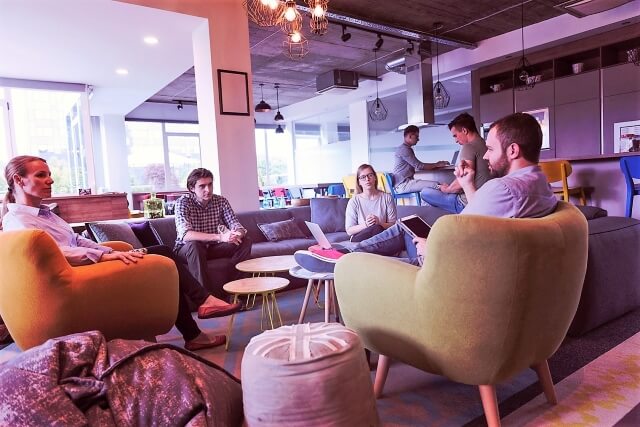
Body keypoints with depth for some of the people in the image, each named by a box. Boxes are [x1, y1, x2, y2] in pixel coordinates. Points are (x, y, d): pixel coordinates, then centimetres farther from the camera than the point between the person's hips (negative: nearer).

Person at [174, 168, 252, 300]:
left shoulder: (221, 201, -5)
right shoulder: (183, 202, -17)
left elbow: (237, 226, -11)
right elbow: (185, 234, -33)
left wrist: (238, 234, -38)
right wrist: (220, 237, -44)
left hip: (213, 248, 4)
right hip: (187, 249, -4)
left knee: (245, 242, -16)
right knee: (194, 245, -37)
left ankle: (222, 291, -21)